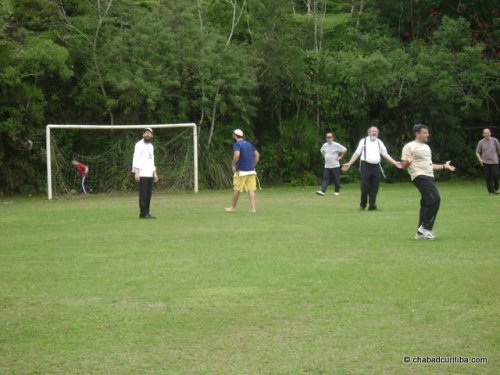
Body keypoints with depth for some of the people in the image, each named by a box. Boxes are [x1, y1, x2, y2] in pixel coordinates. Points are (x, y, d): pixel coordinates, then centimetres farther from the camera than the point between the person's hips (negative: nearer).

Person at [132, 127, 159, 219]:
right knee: (143, 194, -9)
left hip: (149, 174, 7)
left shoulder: (151, 146, 20)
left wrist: (155, 173, 20)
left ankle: (146, 213, 9)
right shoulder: (139, 145, -4)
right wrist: (136, 172, -20)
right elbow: (136, 159, -11)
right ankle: (143, 213, -8)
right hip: (142, 174, -7)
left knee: (149, 194, 5)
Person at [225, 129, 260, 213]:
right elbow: (257, 154, 15)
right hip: (251, 171, 6)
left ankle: (233, 207, 17)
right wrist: (253, 165, 16)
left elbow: (237, 155, -24)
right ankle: (253, 208, -6)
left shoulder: (237, 144, -7)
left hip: (241, 171, -6)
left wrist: (233, 165, -12)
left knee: (237, 190, 6)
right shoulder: (249, 144, 15)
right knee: (251, 190, 1)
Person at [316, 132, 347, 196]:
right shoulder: (324, 145, 7)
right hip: (327, 166, 4)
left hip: (335, 166, -4)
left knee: (336, 179, 4)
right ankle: (322, 191, -14)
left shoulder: (336, 145, -9)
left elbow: (345, 150, -9)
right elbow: (322, 151, 28)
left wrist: (340, 157, -7)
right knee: (325, 179, -5)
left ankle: (337, 191, 16)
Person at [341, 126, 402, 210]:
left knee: (374, 188, 0)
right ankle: (362, 205, 11)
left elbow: (386, 154, 12)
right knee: (365, 187, -6)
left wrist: (395, 163, 0)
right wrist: (349, 164, -3)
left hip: (376, 166, 3)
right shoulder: (363, 141, 8)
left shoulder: (379, 142, 16)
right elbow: (357, 153, 6)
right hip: (366, 165, -3)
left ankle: (372, 206, 6)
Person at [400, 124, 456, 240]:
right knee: (435, 199, -20)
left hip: (429, 177, 9)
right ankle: (425, 227, -13)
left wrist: (444, 166, 28)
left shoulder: (426, 147, 22)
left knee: (427, 204, 5)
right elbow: (403, 165, -9)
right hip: (420, 177, -9)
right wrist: (408, 162, -31)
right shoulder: (410, 146, -5)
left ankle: (420, 233, 9)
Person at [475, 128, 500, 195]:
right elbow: (477, 152, 8)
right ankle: (491, 191, 6)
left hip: (494, 162, -1)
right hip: (485, 162, 1)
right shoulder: (481, 142, 3)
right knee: (488, 178, -1)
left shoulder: (494, 140, 2)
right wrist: (480, 159, -7)